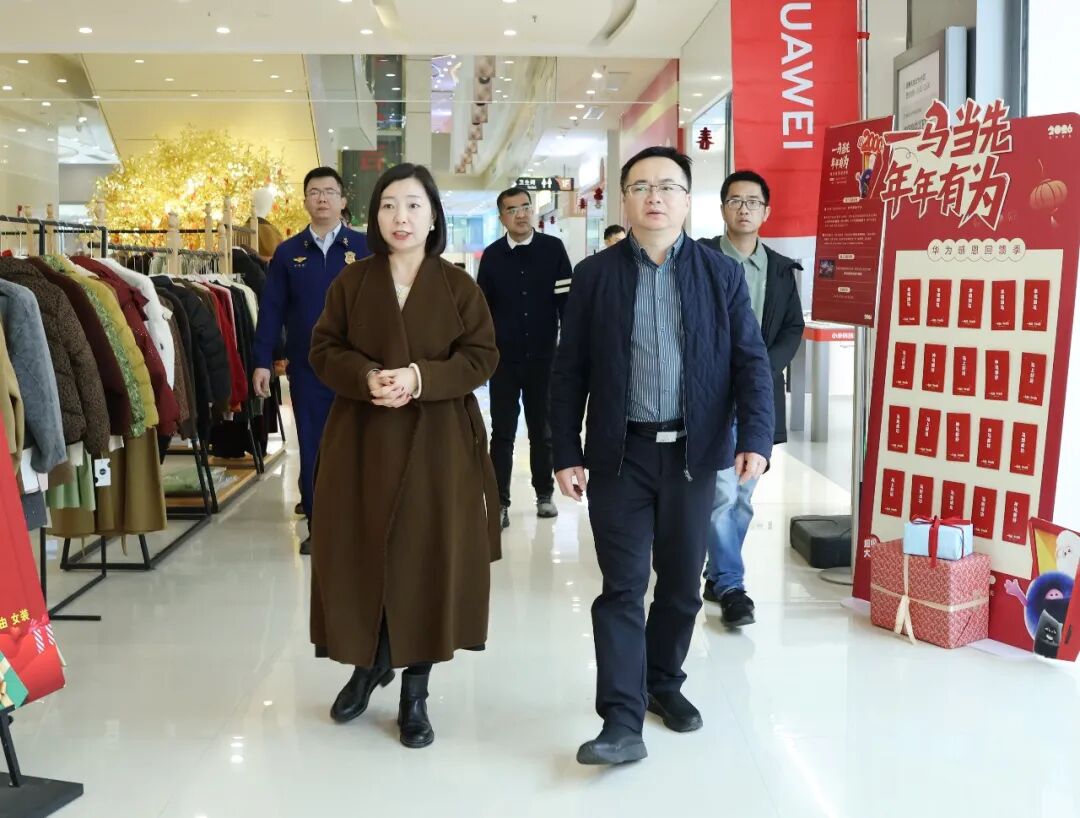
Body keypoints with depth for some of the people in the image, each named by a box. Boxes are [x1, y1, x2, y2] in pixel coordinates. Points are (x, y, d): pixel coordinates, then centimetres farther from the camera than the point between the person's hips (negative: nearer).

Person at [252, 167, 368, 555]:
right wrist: (262, 362, -2)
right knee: (311, 448, 7)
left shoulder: (366, 247, 1)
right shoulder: (287, 252, 6)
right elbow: (271, 310, 4)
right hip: (306, 368, 2)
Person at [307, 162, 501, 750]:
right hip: (362, 441, 2)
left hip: (437, 444, -1)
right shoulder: (351, 282, 5)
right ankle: (368, 664, 31)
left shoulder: (459, 285, 1)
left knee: (429, 559, 2)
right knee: (362, 556, 7)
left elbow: (482, 358, -3)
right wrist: (366, 377, -17)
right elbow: (323, 350, 4)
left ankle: (415, 692, 16)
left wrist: (421, 378, -18)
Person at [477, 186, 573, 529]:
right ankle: (500, 502, 8)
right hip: (503, 358, 0)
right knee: (502, 433, 3)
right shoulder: (492, 255, 1)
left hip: (543, 357, 0)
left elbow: (567, 299, -1)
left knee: (542, 430, 13)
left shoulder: (553, 249, -2)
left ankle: (544, 494, 27)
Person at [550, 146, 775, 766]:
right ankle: (623, 723, 2)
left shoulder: (722, 274, 3)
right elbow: (570, 372, 2)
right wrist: (567, 453, -2)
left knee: (682, 582, 13)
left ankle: (665, 683, 34)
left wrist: (756, 439, -14)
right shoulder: (595, 275, 2)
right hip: (620, 455, -1)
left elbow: (752, 363, 0)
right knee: (623, 587, -1)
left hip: (693, 453, 2)